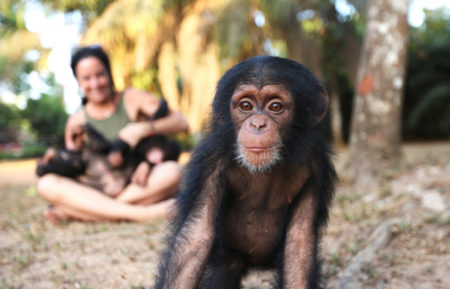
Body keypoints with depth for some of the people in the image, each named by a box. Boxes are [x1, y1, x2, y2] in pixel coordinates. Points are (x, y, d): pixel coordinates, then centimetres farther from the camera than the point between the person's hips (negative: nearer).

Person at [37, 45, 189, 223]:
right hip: (97, 192, 1)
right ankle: (141, 213, -35)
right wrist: (75, 147, -10)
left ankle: (71, 212, -28)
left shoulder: (133, 100, 4)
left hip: (137, 189, -1)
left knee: (172, 171, -32)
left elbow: (181, 122, -6)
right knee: (46, 183, -22)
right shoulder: (77, 122, 9)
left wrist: (143, 128, -20)